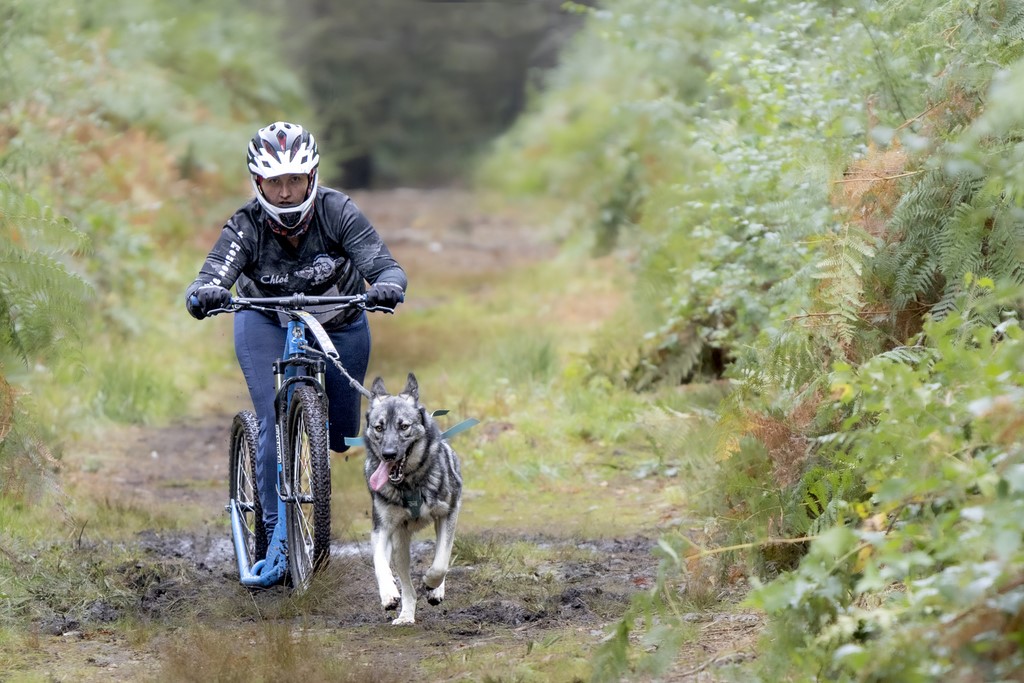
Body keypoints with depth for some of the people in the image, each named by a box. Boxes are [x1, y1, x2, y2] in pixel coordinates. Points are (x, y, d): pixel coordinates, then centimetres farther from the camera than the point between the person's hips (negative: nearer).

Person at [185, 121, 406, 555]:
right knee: (277, 422, -20)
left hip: (339, 327, 2)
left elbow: (386, 267, -32)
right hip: (266, 325, -1)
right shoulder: (245, 227, -26)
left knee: (340, 437, 5)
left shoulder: (338, 212, -26)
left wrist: (388, 286, -55)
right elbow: (208, 282, -36)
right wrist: (202, 295, -60)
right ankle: (275, 528, -9)